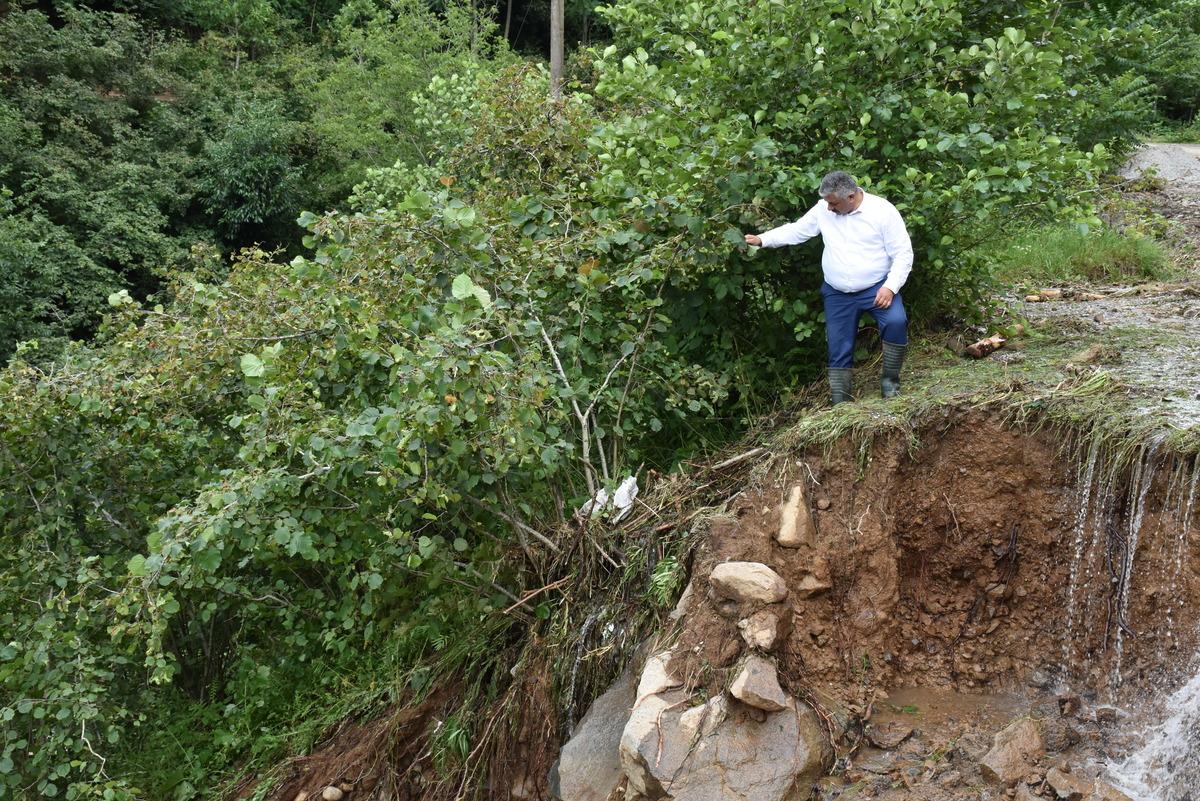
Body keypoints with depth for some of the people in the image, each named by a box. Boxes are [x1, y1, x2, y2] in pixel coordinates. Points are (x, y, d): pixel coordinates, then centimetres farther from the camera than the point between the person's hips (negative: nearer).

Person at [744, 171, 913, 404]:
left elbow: (903, 253, -10)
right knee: (839, 351, 4)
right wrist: (762, 240, -4)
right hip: (838, 294, 3)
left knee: (896, 321, -30)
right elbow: (796, 230, 7)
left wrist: (890, 287, -20)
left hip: (876, 288, -3)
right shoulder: (823, 209, -1)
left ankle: (890, 380, -10)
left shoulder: (883, 210, -11)